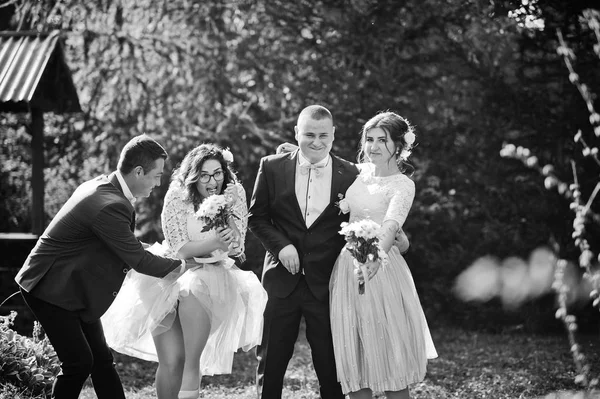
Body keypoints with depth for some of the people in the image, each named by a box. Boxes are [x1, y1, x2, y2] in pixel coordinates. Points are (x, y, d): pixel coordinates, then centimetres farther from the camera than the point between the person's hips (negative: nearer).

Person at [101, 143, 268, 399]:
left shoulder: (234, 194, -3)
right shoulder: (177, 196, -9)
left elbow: (236, 248, -3)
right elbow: (178, 248, -11)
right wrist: (213, 243, -24)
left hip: (211, 275, 2)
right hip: (170, 275, -1)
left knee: (193, 292, -32)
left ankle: (192, 368, -19)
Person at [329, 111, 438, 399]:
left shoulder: (402, 185, -6)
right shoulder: (360, 174, 12)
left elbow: (392, 224, -26)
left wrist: (376, 258, -44)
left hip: (379, 268, -6)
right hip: (347, 266, 6)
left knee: (391, 360, -2)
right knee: (353, 360, 6)